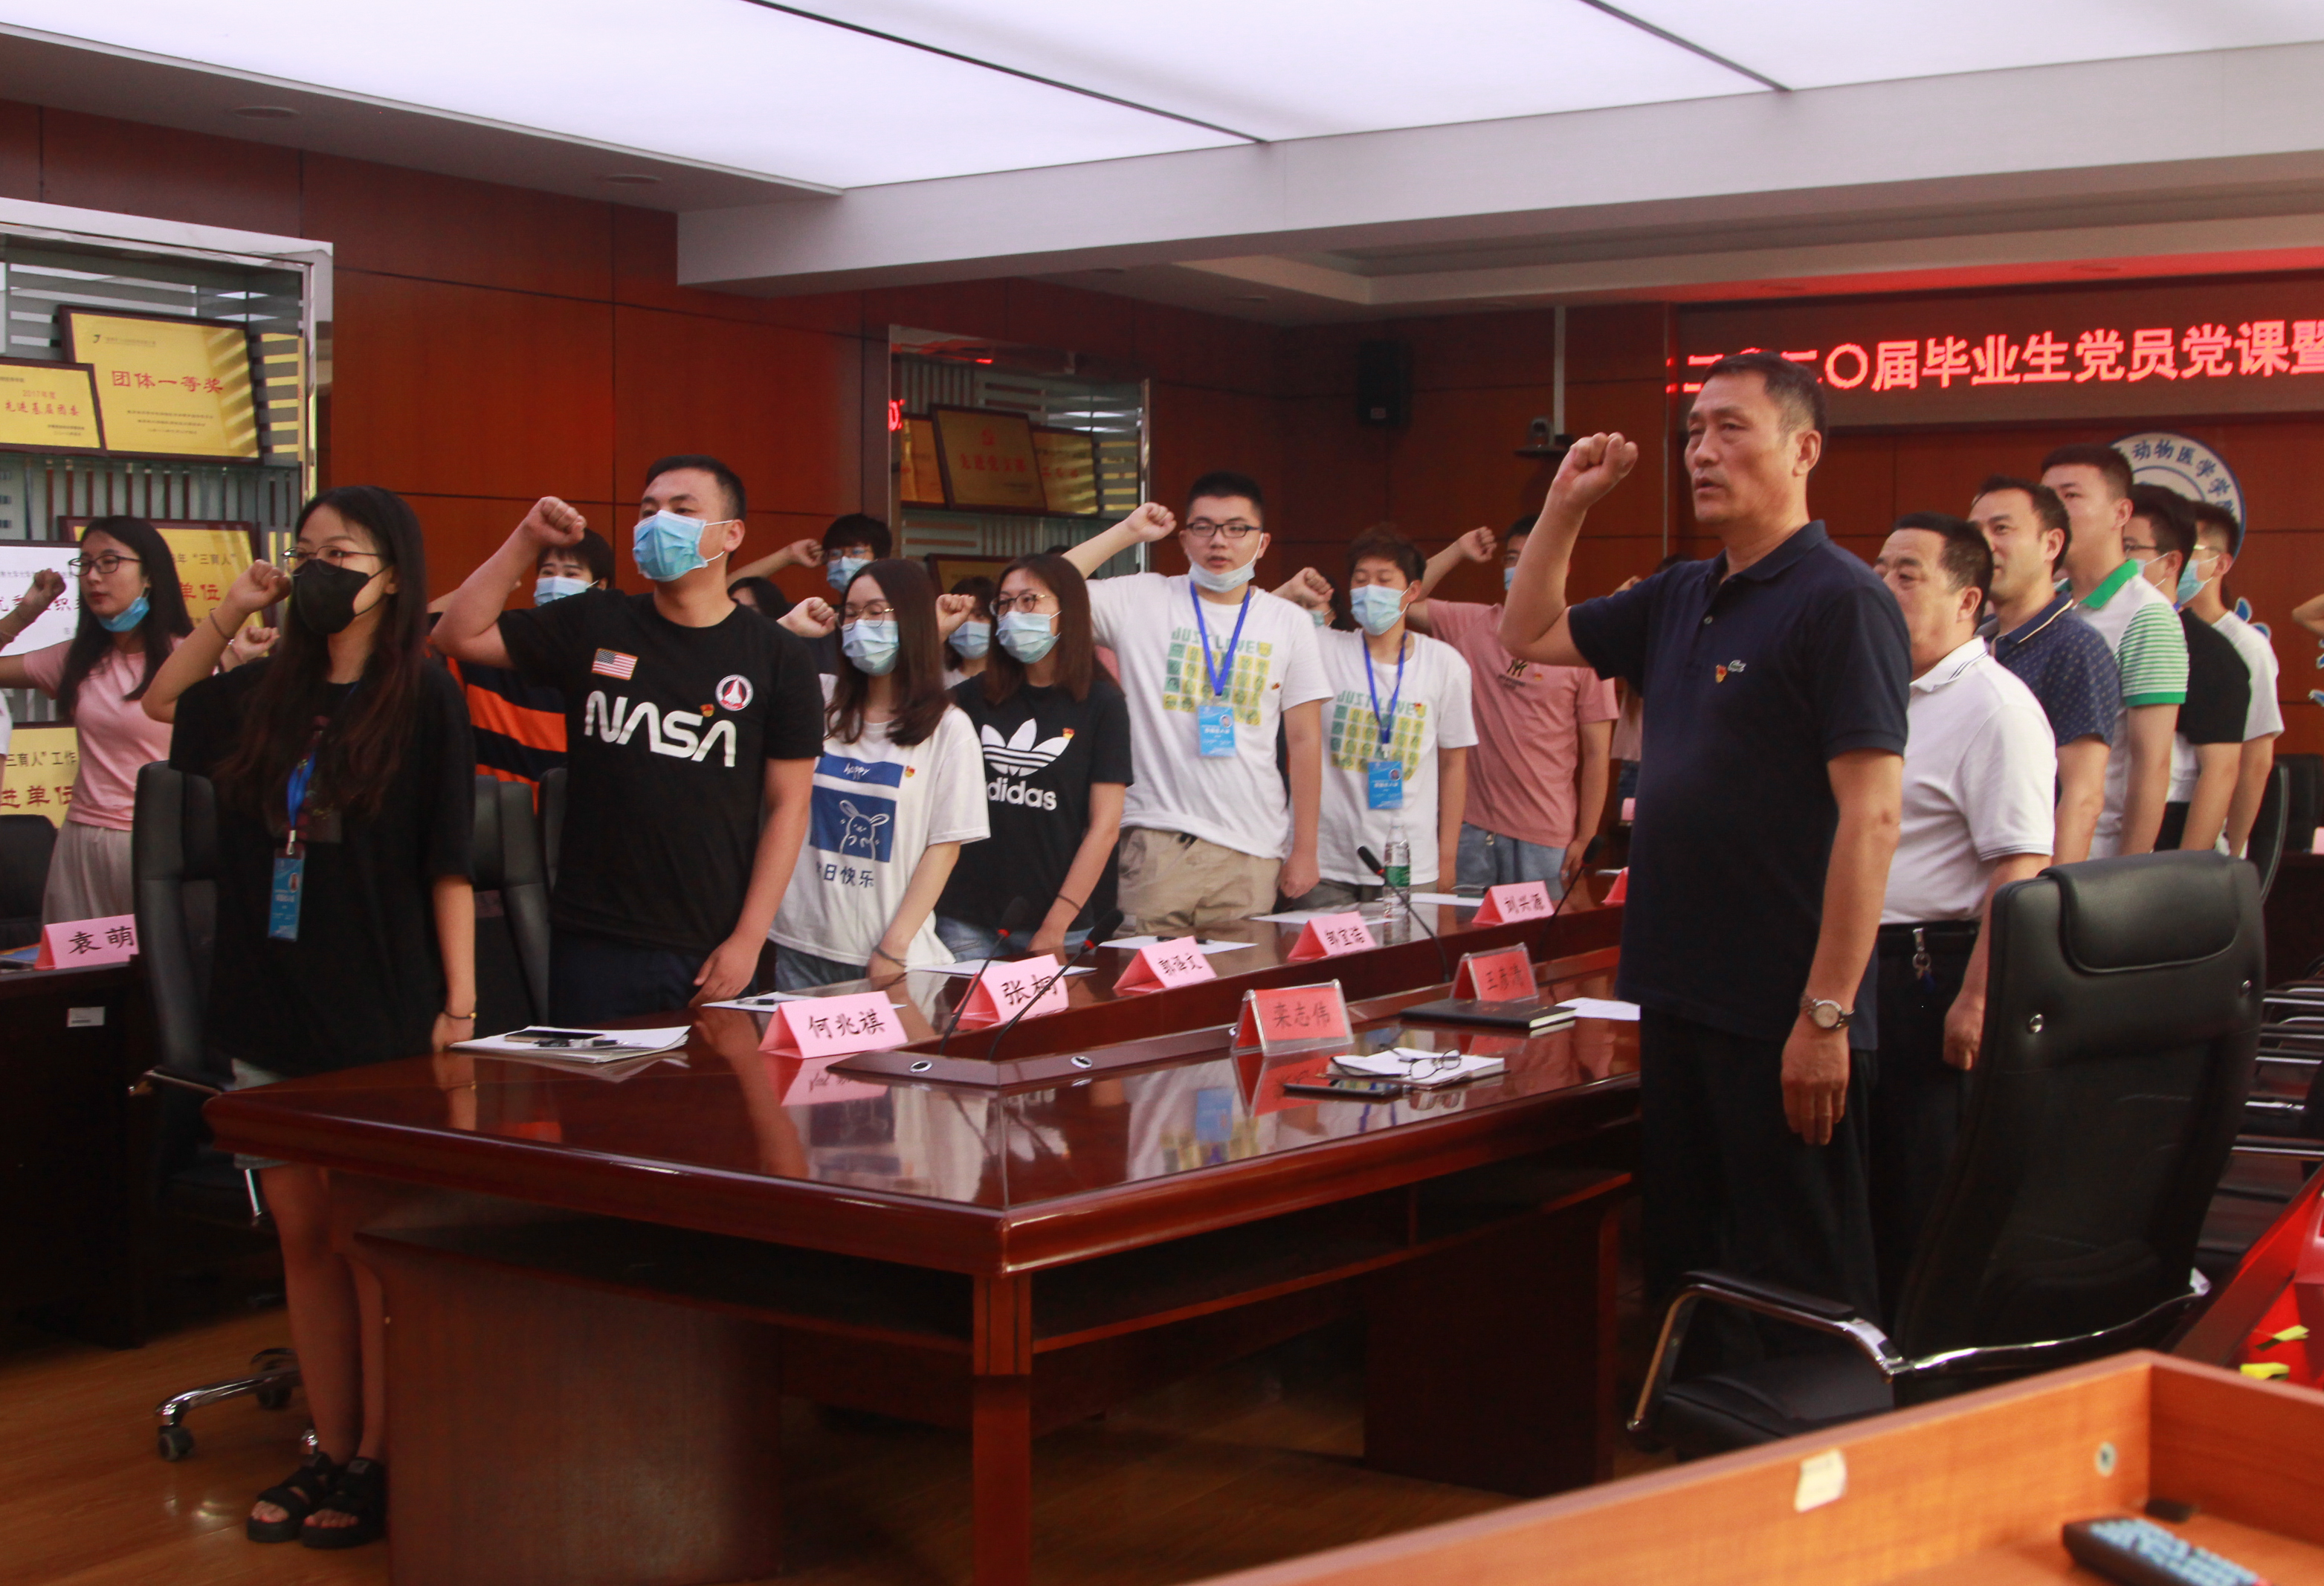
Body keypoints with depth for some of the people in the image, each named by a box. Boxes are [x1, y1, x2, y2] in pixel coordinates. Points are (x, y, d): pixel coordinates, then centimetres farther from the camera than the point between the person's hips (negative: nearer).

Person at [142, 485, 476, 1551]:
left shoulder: (423, 699, -6)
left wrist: (460, 1005, -12)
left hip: (382, 1019, -5)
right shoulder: (266, 692, 8)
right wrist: (228, 614, 11)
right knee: (303, 1235, 10)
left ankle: (381, 1464, 13)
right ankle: (331, 1454, 20)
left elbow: (448, 865, -8)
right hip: (271, 1010, 5)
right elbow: (161, 705, 26)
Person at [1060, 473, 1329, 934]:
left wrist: (1304, 851, 5)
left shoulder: (1289, 622, 10)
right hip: (1156, 841, -2)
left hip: (1253, 854, 2)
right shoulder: (1141, 600, 5)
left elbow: (1305, 740, 10)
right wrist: (1126, 532, -1)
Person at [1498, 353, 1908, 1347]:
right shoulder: (1681, 599, 13)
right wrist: (1566, 506, 13)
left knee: (1800, 1282, 1)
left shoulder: (1839, 600, -12)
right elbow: (1528, 636, 26)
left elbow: (1870, 815, -18)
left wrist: (1827, 1014, -22)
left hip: (1783, 1020, -8)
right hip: (1680, 997, 8)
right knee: (1682, 1260, 17)